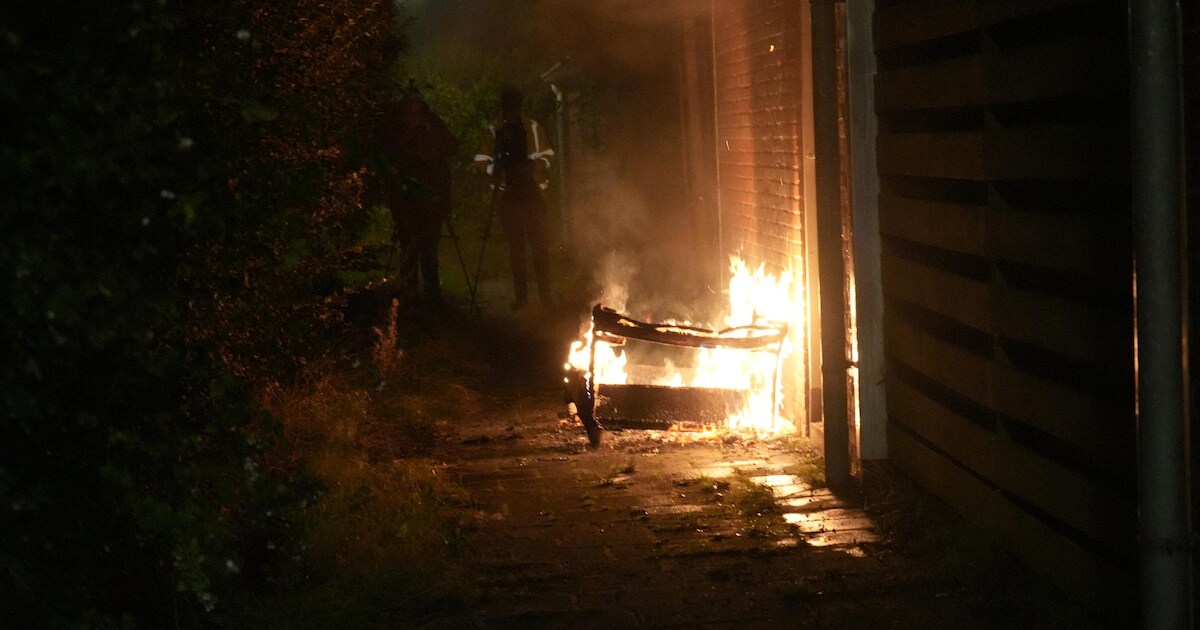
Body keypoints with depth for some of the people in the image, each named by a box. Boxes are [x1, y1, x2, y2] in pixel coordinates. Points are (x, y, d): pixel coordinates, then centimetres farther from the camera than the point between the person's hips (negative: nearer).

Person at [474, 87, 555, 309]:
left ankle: (544, 292, -1)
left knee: (538, 243, -4)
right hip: (507, 194, 0)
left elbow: (544, 158, 6)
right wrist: (497, 170, -16)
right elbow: (483, 161, 3)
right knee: (515, 244, 4)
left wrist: (530, 169, -13)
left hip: (532, 192, 0)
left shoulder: (532, 128, 2)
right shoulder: (493, 130, 0)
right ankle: (520, 294, 8)